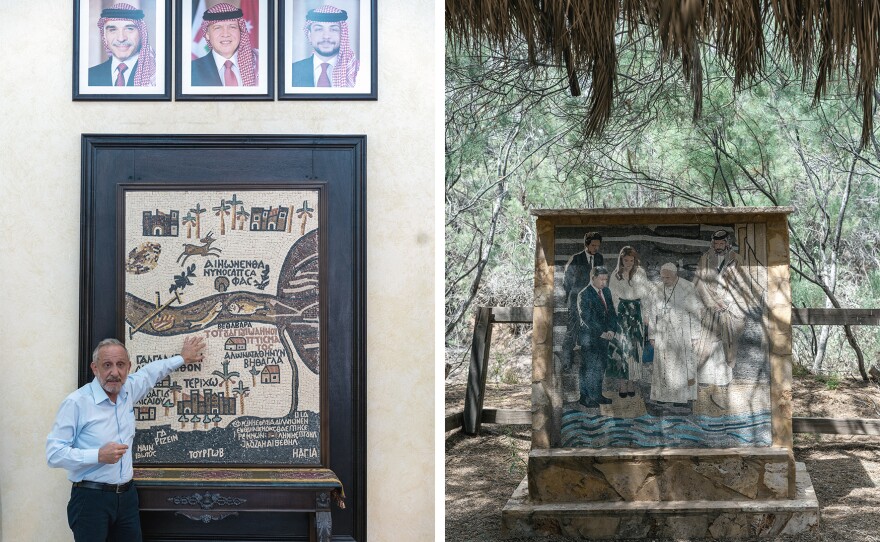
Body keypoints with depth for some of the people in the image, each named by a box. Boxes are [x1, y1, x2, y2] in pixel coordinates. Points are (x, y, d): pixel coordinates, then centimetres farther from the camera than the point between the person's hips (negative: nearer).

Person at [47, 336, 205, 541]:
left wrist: (183, 357, 40)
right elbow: (54, 453, -15)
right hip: (91, 498, -6)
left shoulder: (128, 390, 7)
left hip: (127, 496, 6)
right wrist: (98, 456, -22)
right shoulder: (77, 402, -13)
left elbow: (150, 372, 30)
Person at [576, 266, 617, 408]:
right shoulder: (584, 295, -13)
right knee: (589, 368, -3)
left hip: (604, 336, 7)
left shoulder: (606, 292, 9)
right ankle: (585, 397, 4)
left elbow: (611, 312, 11)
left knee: (601, 366, 11)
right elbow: (586, 318, -17)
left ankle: (597, 395, 21)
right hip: (590, 337, -7)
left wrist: (611, 329, -5)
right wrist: (600, 333, -18)